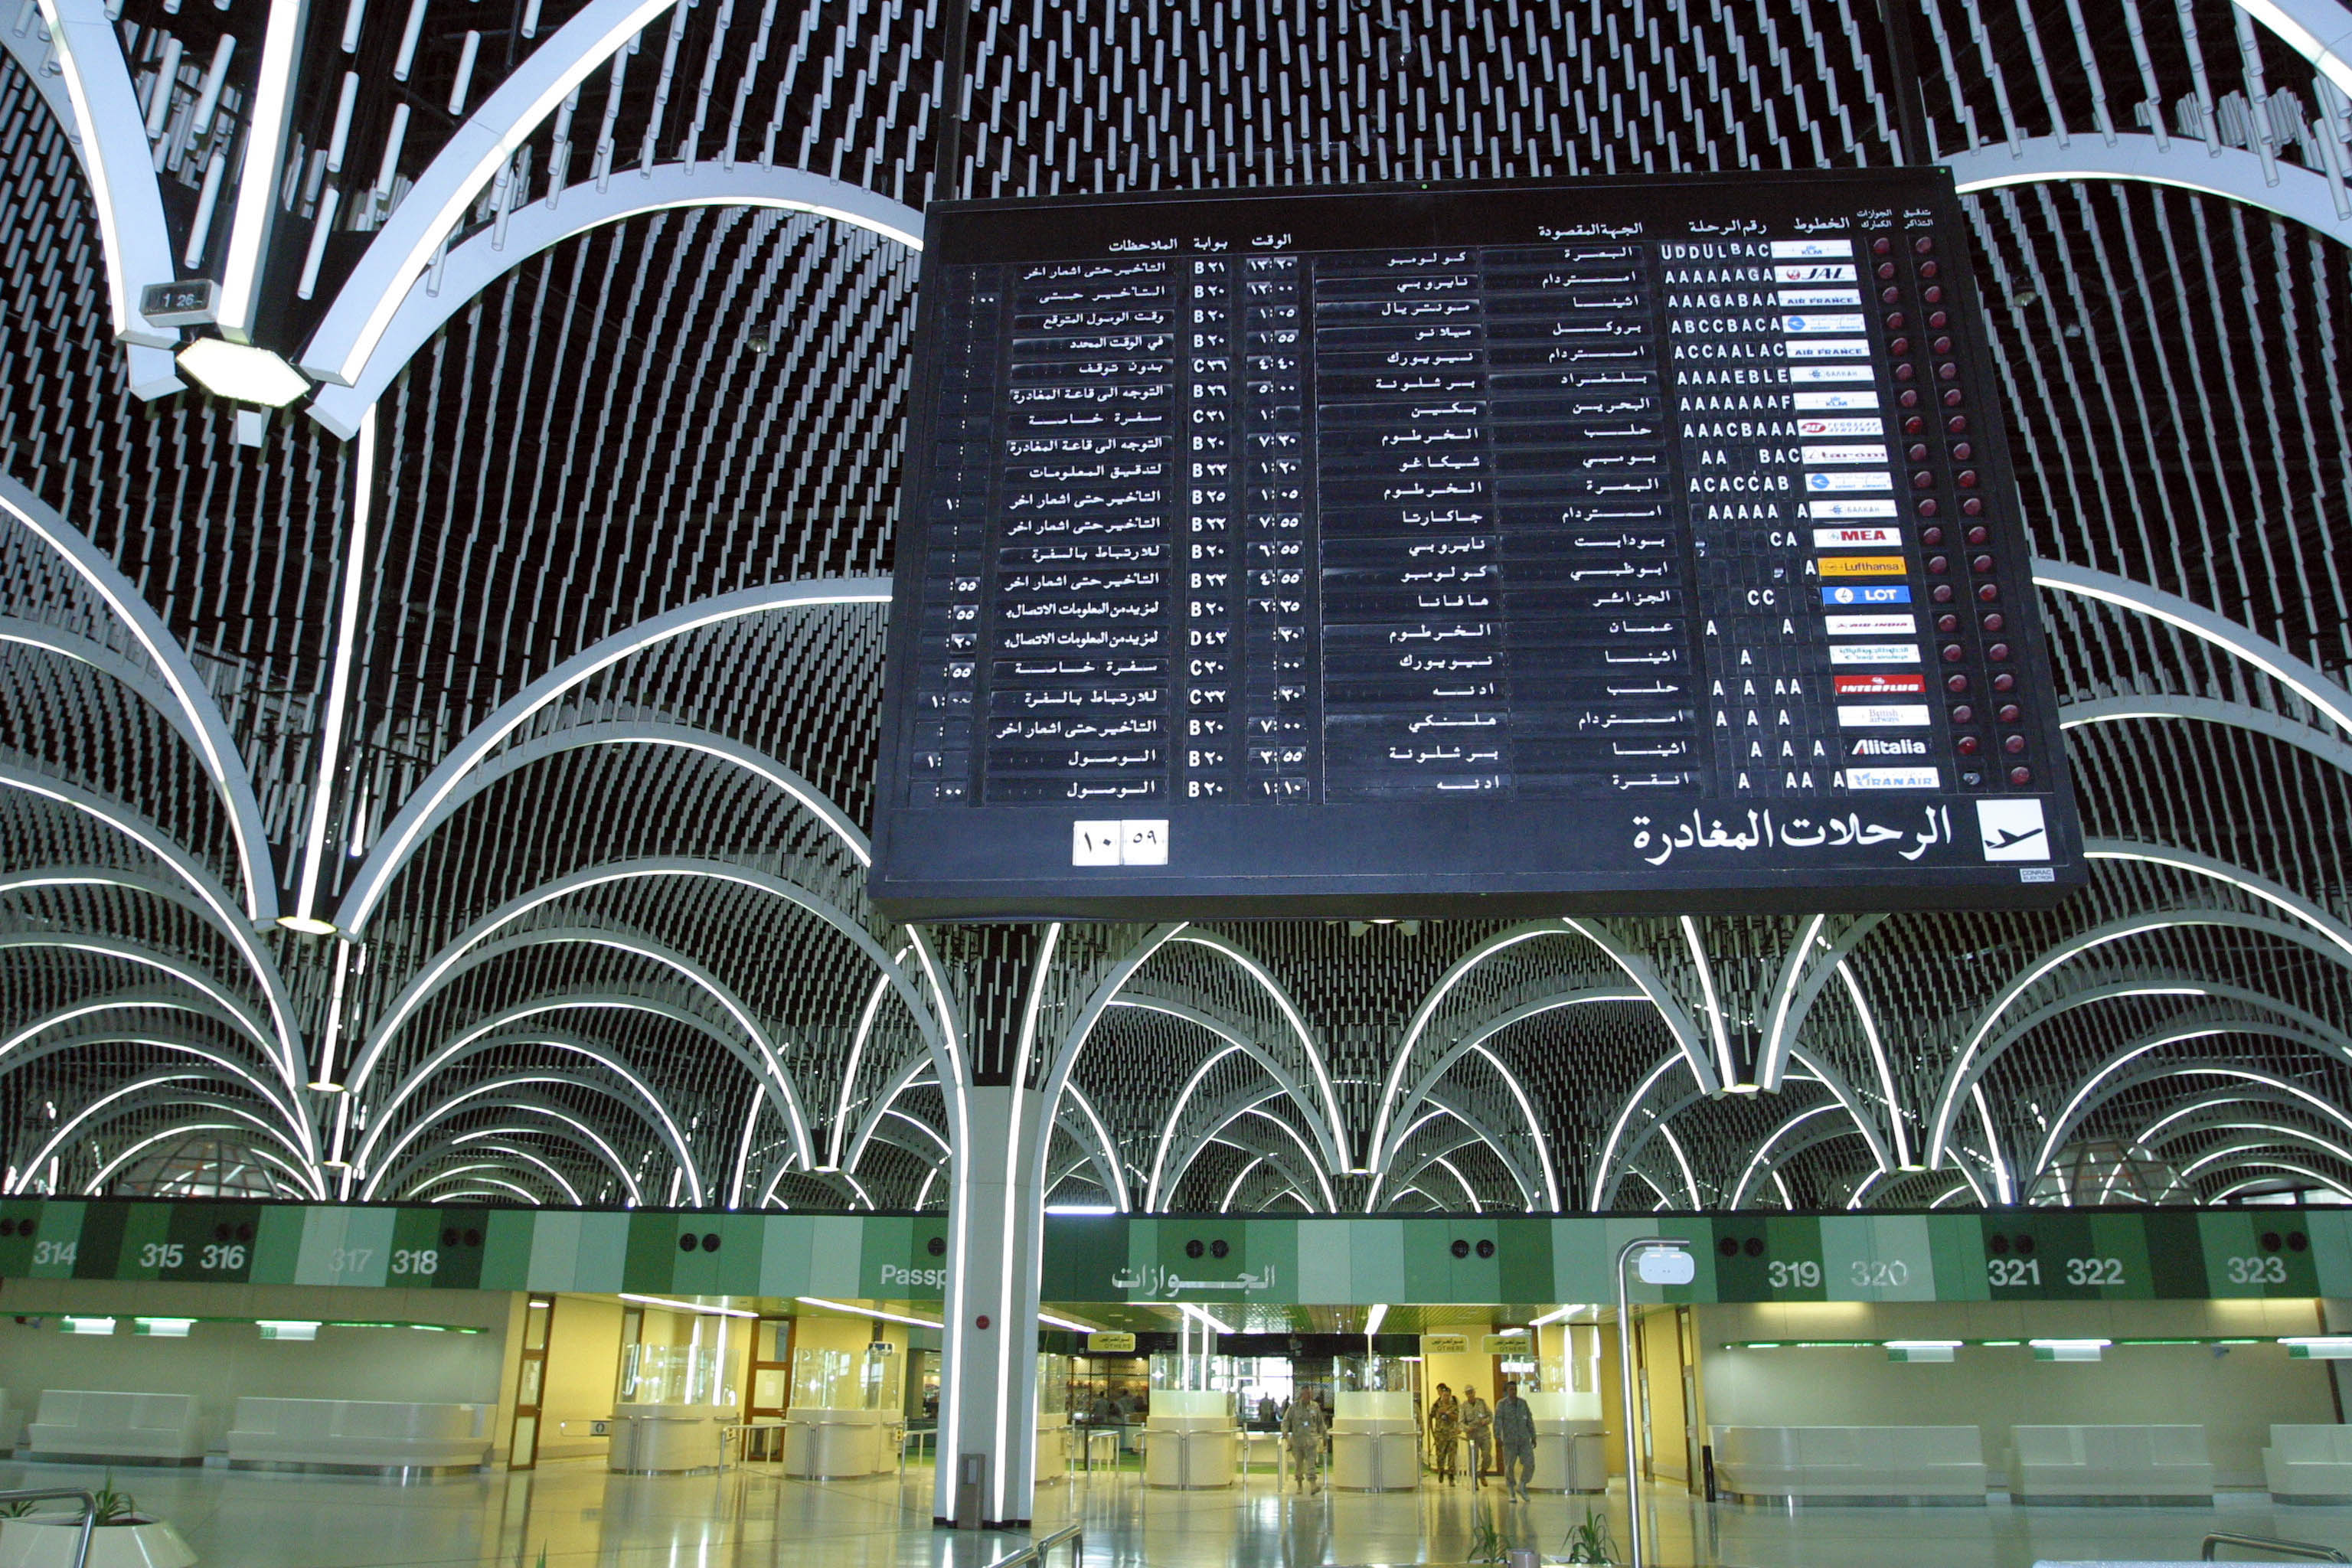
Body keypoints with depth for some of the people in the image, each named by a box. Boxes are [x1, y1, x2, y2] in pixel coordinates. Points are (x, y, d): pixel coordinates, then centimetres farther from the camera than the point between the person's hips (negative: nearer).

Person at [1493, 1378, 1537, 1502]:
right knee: (1509, 1468, 0)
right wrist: (1498, 1439, -25)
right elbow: (1497, 1421, -15)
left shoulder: (1523, 1402, 4)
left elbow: (1529, 1420, 10)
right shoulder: (1501, 1403, -7)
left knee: (1529, 1465, -8)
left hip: (1524, 1440, 3)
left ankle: (1521, 1487, 16)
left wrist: (1533, 1438, 10)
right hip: (1509, 1440, -3)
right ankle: (1512, 1494, 19)